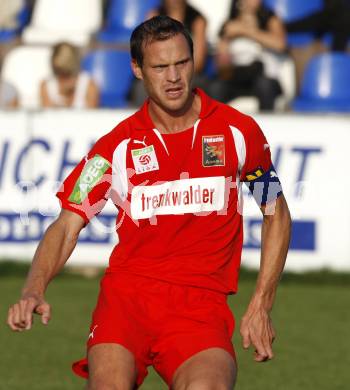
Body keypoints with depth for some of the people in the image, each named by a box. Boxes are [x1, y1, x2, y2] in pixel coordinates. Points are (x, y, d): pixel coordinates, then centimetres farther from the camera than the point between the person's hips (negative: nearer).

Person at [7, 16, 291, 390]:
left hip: (202, 300, -1)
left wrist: (260, 306, 10)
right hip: (127, 291, 1)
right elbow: (66, 227, 5)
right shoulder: (118, 145, 6)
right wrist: (34, 290, -14)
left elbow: (276, 214, 18)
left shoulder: (238, 131, 6)